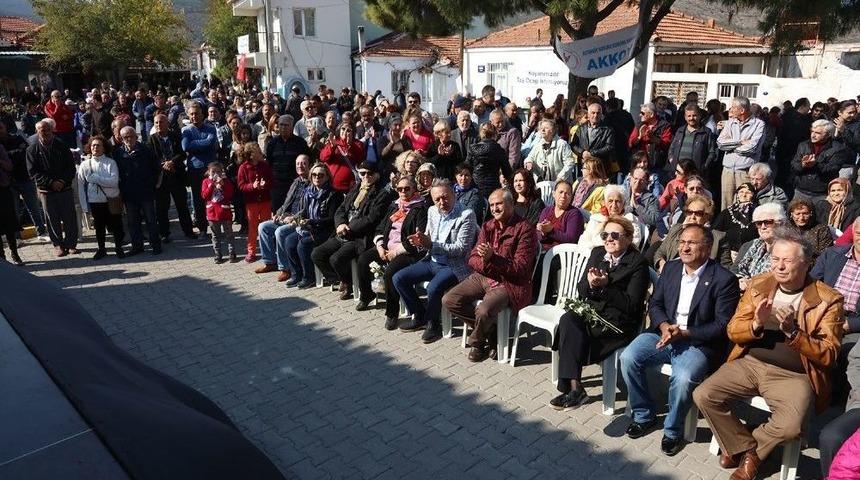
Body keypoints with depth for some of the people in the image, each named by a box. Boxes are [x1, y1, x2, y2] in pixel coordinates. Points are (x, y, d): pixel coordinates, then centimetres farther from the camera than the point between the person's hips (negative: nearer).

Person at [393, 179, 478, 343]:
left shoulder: (466, 215, -15)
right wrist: (420, 242, -11)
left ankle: (433, 323, -2)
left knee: (433, 288, -32)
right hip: (432, 261, 7)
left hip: (453, 266, -7)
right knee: (398, 278, -3)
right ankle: (420, 316, 14)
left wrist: (431, 244, -26)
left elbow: (461, 249, -19)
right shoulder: (432, 211, 6)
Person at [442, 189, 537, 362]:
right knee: (449, 300, -10)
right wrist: (484, 263, -18)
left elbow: (521, 268, -16)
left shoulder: (524, 229, -10)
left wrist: (492, 258, -28)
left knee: (483, 312, -31)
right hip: (483, 277, 7)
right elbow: (472, 259, 7)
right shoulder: (488, 226, 10)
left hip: (510, 283, -7)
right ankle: (491, 330, 4)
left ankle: (477, 342, 4)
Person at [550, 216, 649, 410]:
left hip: (619, 322, -5)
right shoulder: (597, 254, 12)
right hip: (592, 312, 6)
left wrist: (606, 285, -19)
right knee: (568, 319, -27)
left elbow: (632, 305, -11)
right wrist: (590, 283, -12)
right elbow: (580, 290, 11)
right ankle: (574, 388, -27)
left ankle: (574, 388, -19)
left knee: (570, 325, -28)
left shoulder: (638, 262, -6)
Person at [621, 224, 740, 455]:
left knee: (683, 377, -32)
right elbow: (655, 303, 11)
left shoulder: (724, 279, -9)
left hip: (698, 342, -5)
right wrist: (664, 326, -11)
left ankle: (673, 430, -2)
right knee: (628, 357, -18)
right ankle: (644, 415, 4)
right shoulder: (671, 268, 8)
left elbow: (722, 325, -11)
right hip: (663, 332, 5)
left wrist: (684, 333, -21)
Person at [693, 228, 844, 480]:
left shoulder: (828, 300, -5)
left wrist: (792, 331, -26)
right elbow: (732, 331, 4)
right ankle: (744, 447, 9)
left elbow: (828, 355, -10)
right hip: (749, 363, 3)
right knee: (703, 395, -16)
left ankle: (750, 450, 6)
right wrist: (756, 325, -18)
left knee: (790, 426, -29)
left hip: (792, 375, -3)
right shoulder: (758, 285, 5)